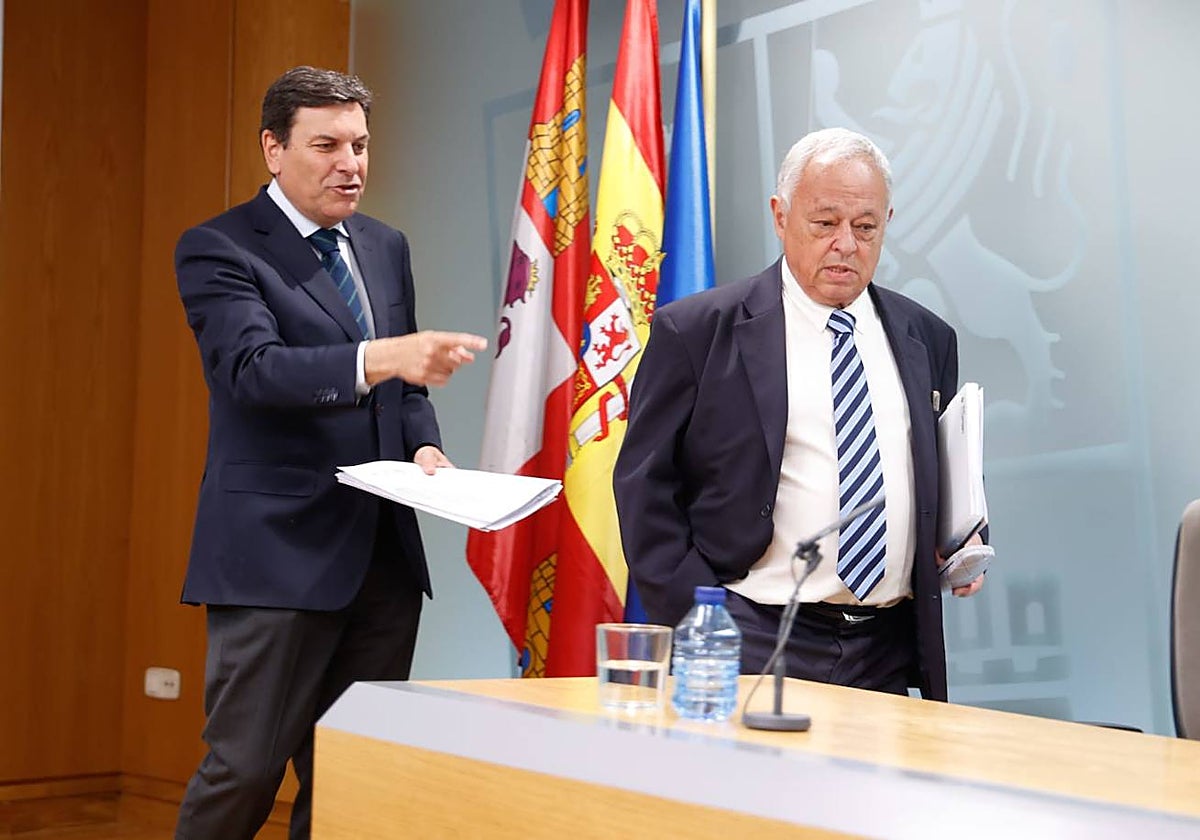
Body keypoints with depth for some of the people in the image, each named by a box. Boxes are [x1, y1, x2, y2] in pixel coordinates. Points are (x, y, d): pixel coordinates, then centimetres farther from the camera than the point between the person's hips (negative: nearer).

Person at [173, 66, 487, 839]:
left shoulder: (387, 247, 15)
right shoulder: (218, 249, -6)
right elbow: (255, 368, -22)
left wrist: (424, 444, 0)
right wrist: (380, 358, -37)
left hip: (386, 551, 6)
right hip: (279, 551, -6)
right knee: (246, 769, -4)